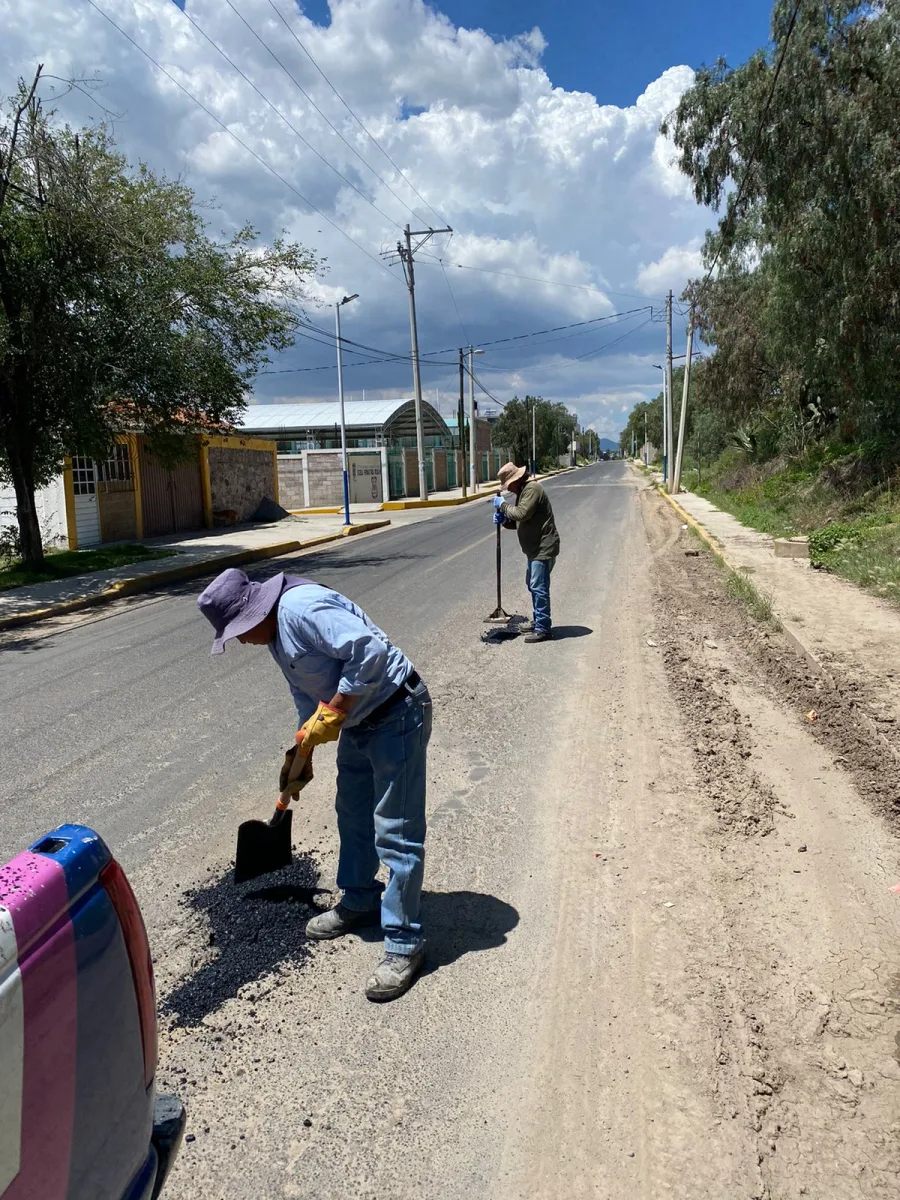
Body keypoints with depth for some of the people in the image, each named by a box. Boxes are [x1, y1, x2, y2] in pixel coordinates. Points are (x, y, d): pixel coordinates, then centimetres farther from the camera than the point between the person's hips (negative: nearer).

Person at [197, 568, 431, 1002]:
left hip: (396, 716, -11)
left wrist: (331, 713, -24)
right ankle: (360, 901, 42)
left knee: (395, 832, -5)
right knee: (353, 814, 22)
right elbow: (307, 695, 21)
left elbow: (369, 650, -32)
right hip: (357, 722, 11)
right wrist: (301, 754, 22)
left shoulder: (301, 608, -23)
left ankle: (403, 943, 6)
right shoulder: (276, 635, 10)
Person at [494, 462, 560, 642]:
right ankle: (539, 621, 32)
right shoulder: (523, 491, 17)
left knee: (539, 588, -11)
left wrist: (503, 505, -13)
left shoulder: (532, 489, -16)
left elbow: (522, 514, -28)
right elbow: (518, 521, 21)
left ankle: (543, 629, -7)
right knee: (532, 585, 20)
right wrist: (503, 520, 1)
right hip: (535, 548, 11)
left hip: (543, 548, -11)